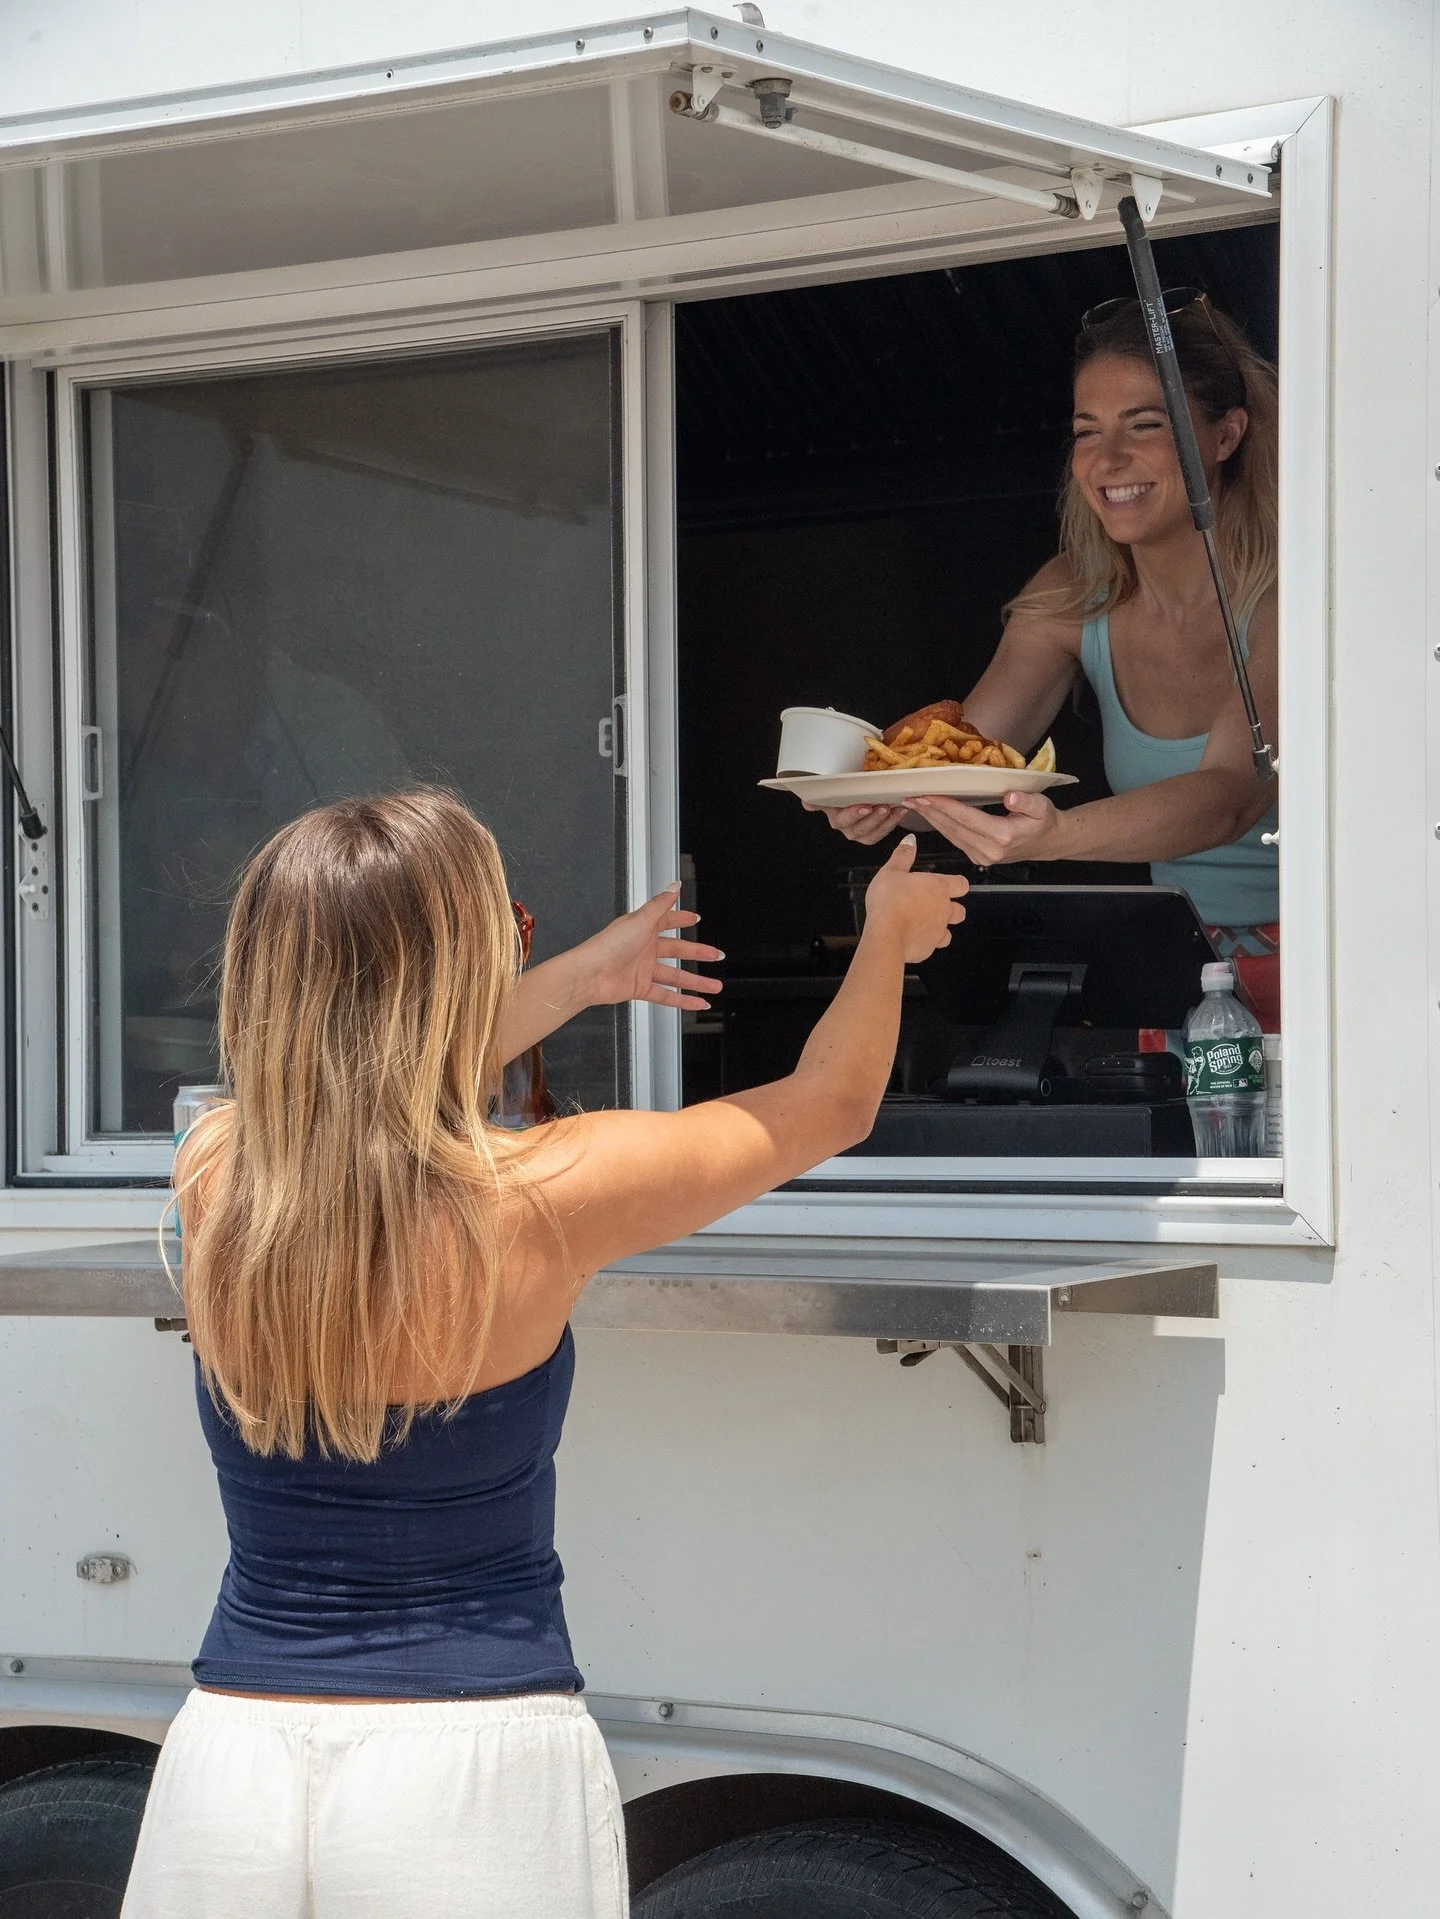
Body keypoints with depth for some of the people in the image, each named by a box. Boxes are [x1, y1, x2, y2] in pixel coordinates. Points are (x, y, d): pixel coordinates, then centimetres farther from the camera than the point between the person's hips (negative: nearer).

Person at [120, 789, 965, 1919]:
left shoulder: (213, 1178, -5)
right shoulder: (540, 1199, -15)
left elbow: (376, 1082, 21)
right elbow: (833, 1104, 1)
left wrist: (580, 980, 30)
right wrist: (889, 934, 20)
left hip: (232, 1748, 3)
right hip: (472, 1763, -3)